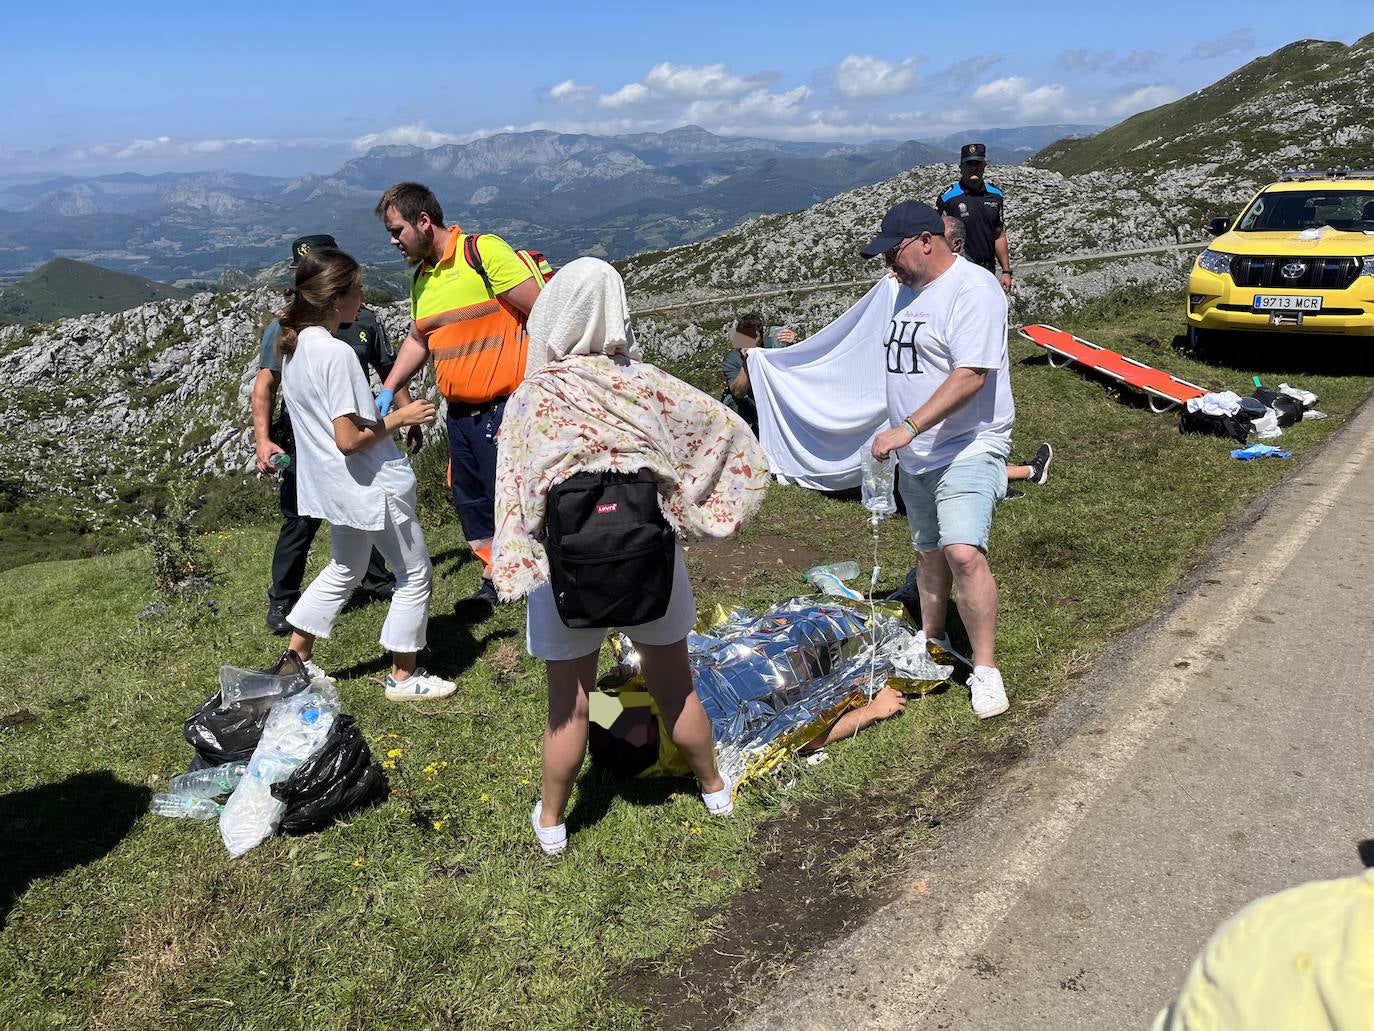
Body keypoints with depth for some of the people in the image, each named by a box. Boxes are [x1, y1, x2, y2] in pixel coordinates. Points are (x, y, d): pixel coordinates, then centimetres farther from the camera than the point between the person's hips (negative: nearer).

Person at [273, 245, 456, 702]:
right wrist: (399, 418, -13)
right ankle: (403, 677, 19)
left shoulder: (293, 347, 4)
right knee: (415, 574, 8)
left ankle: (298, 660, 32)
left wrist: (382, 411, 14)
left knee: (343, 572, 27)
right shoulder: (337, 353, -24)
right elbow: (349, 439, -26)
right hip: (374, 485, -9)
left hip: (336, 487, 9)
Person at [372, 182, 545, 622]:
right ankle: (492, 580, 30)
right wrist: (387, 390, 15)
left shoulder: (485, 251, -12)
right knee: (469, 500, 14)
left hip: (504, 405, -8)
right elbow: (418, 340, 25)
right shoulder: (421, 278, 14)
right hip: (460, 411, 8)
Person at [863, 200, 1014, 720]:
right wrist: (900, 437, 21)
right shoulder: (911, 288, 12)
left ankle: (985, 668, -9)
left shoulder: (973, 289, -17)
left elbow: (970, 376, -26)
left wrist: (907, 429, -30)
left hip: (967, 449, -8)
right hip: (916, 453, 9)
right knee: (930, 552, 18)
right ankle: (931, 639, 36)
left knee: (963, 553, -21)